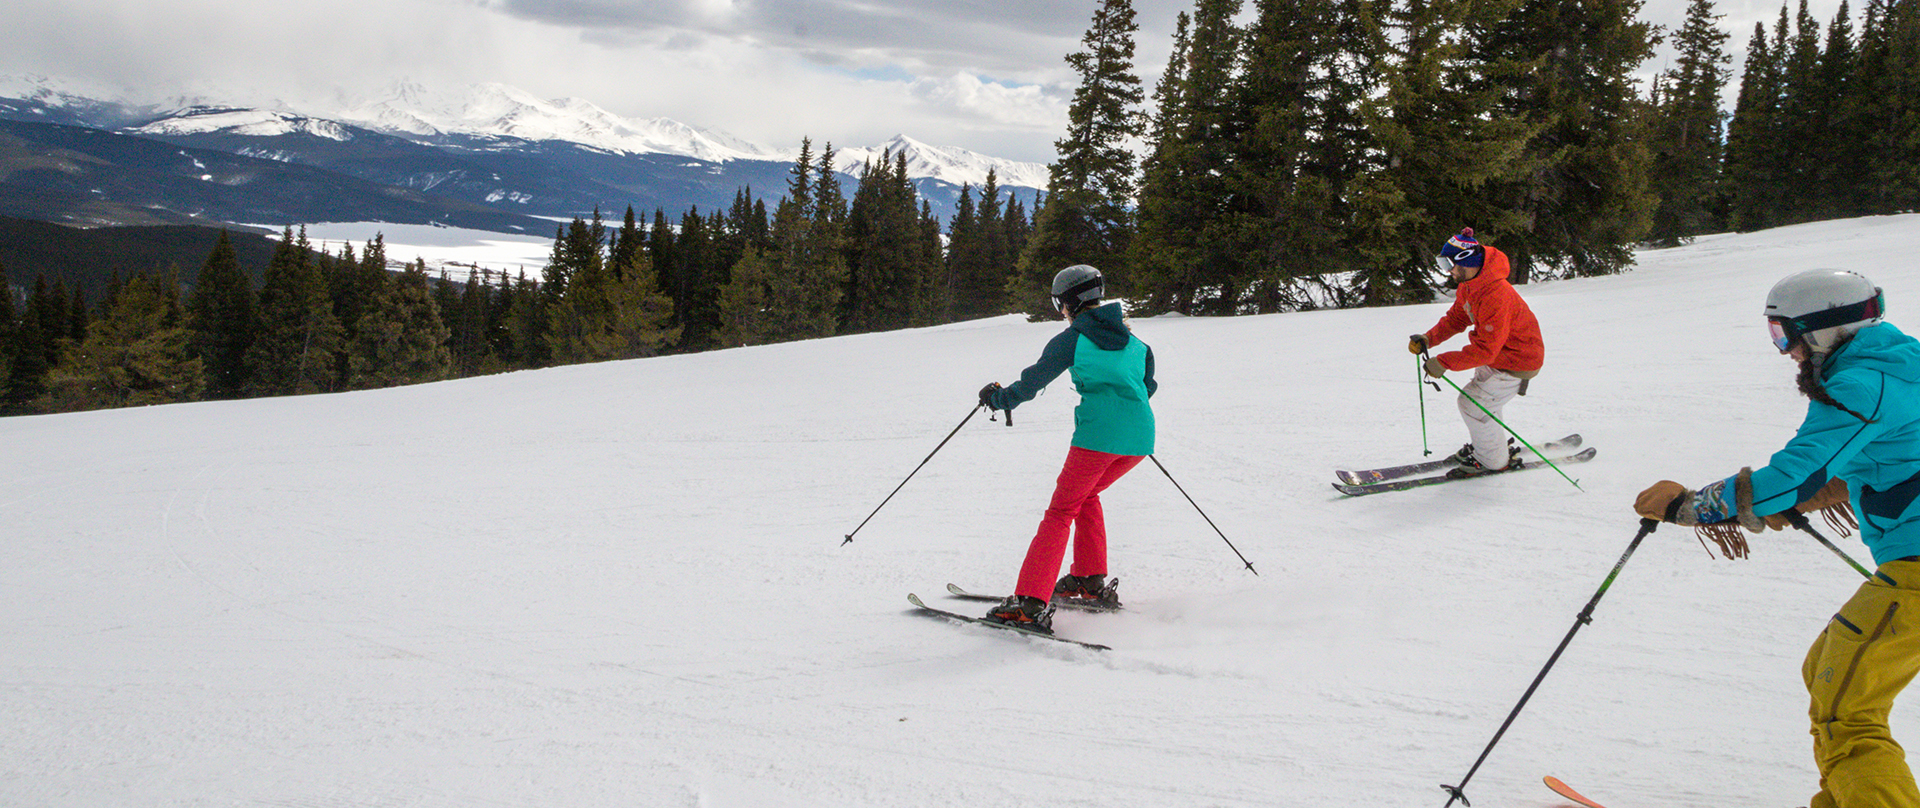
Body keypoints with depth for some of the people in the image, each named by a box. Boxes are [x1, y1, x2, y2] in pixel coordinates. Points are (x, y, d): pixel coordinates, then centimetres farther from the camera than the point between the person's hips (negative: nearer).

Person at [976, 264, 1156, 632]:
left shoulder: (1072, 339, 3)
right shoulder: (1134, 341, 19)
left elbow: (1033, 381, 3)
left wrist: (997, 397, 20)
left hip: (1098, 435, -6)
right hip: (1141, 438, 6)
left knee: (1061, 512, -1)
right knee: (1086, 495, 28)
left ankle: (1031, 603, -9)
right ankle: (1091, 581, 26)